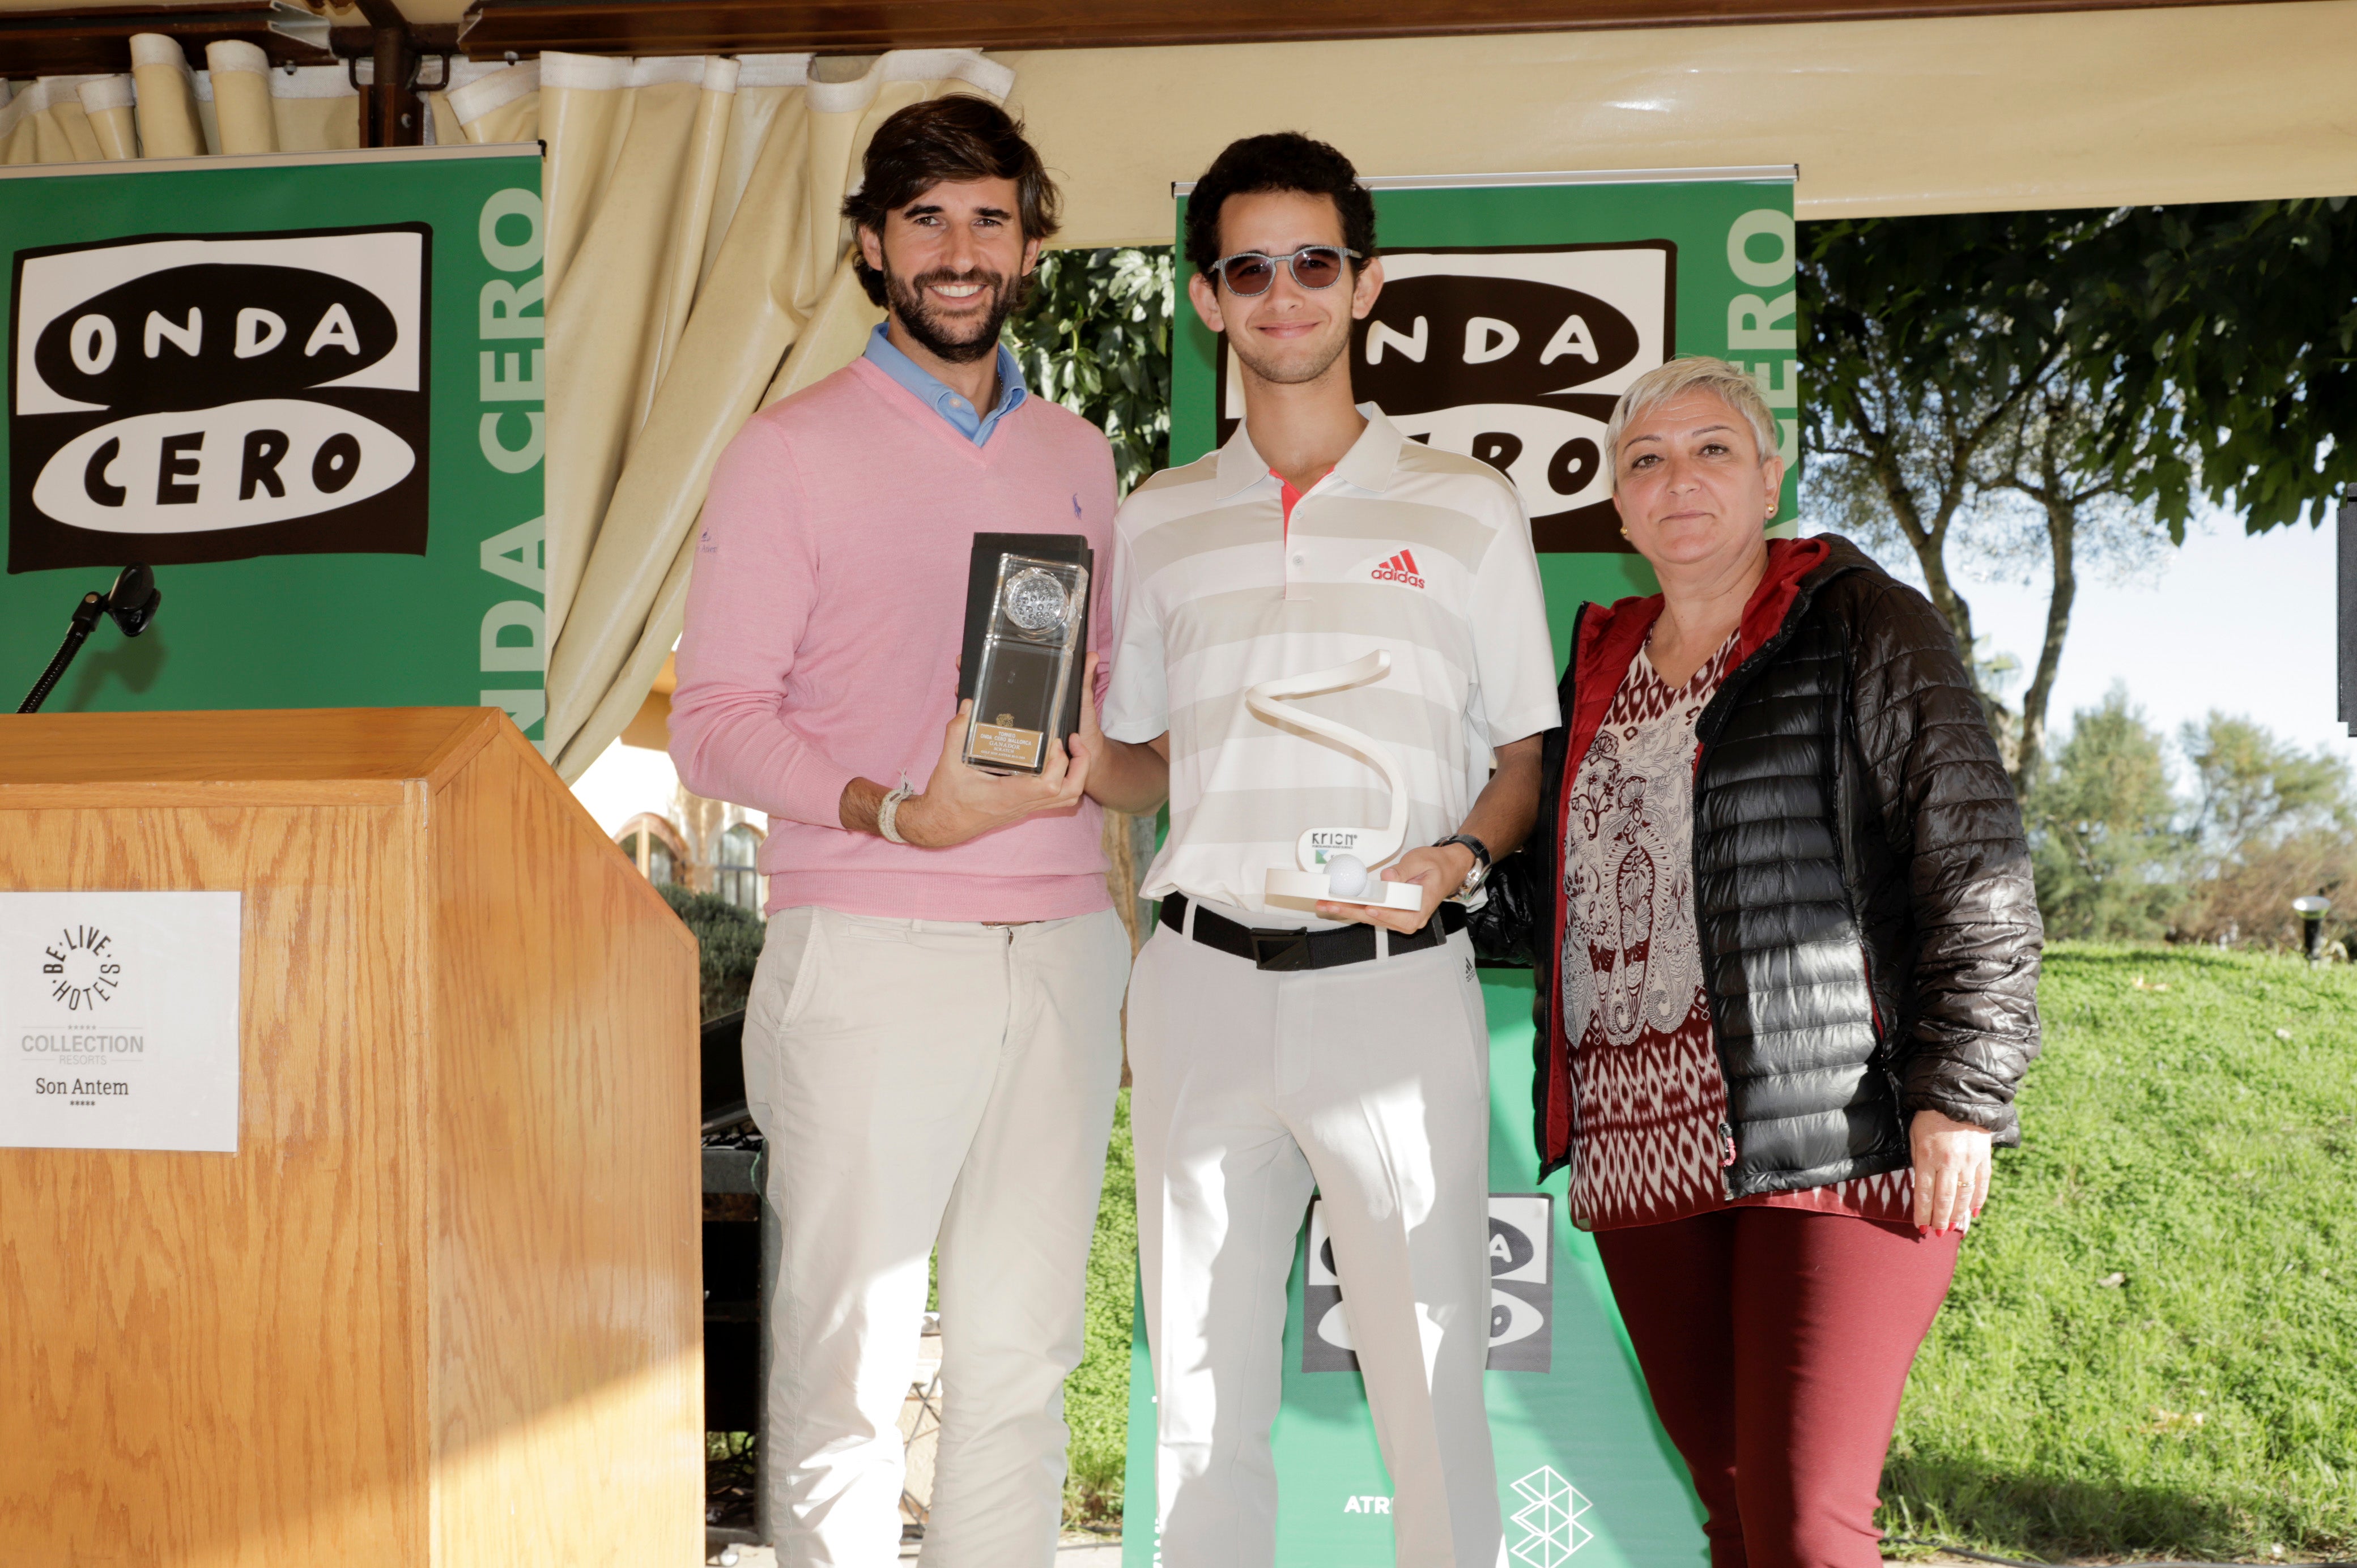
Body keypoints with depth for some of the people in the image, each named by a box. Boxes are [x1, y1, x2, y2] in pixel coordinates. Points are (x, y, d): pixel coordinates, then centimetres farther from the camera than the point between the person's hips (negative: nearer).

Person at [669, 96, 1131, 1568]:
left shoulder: (1080, 455, 16)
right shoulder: (793, 450, 1)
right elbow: (714, 721, -4)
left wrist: (1094, 746, -3)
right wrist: (906, 815, -19)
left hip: (1061, 947, 4)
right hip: (869, 949, -4)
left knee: (1024, 1347, 10)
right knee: (847, 1349, 1)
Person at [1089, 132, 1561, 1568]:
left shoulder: (1465, 507, 6)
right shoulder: (1159, 521, 12)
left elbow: (1525, 754, 8)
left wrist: (1462, 856, -11)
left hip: (1396, 982, -2)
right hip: (1203, 980, 3)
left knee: (1432, 1387, -1)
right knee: (1203, 1395, 11)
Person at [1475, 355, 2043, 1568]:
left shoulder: (1860, 626, 2)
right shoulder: (1603, 666, 19)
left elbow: (1976, 867, -5)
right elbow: (1553, 895, 26)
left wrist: (1960, 1094, -12)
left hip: (1833, 1148, -5)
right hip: (1641, 1149, 6)